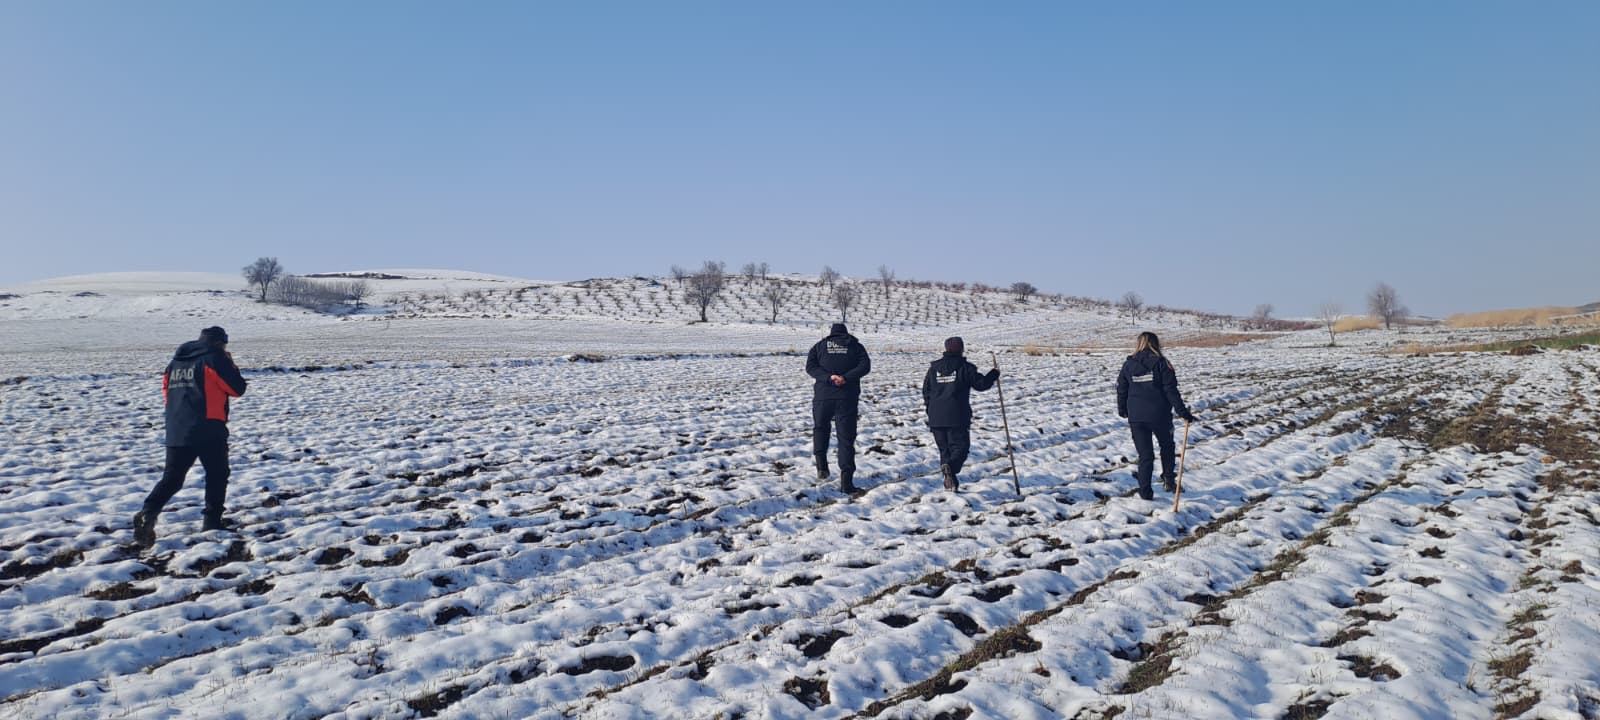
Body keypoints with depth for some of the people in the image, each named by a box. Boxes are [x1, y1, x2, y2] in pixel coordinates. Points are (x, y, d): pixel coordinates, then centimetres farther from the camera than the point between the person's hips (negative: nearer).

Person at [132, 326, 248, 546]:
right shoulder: (214, 359, -6)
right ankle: (212, 520, 9)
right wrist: (231, 366, 11)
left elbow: (167, 392, 22)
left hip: (176, 431, 5)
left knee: (172, 478, 7)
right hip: (208, 430, -5)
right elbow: (238, 388, -4)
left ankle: (148, 513, -14)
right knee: (217, 474, 10)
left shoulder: (175, 362, 16)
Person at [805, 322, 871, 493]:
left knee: (820, 427, 25)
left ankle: (821, 465, 12)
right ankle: (846, 479, -6)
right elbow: (865, 366, -6)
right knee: (846, 437, 3)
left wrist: (828, 377, -13)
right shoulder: (855, 345, 10)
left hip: (823, 395, 1)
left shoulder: (820, 345, 11)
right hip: (848, 398, 0)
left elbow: (810, 367, -4)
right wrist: (846, 378, -14)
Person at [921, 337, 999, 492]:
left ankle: (949, 481, 13)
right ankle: (950, 467, -28)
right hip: (957, 417, -4)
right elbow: (981, 384, -3)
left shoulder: (934, 367, 9)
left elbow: (926, 390, 14)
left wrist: (930, 410, 25)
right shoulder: (965, 367, -5)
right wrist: (994, 374, 15)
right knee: (960, 446, 1)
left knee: (944, 448, 15)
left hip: (936, 417, 4)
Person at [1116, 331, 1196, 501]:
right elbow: (1171, 391, -9)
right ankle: (1168, 480, 20)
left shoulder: (1128, 364, 3)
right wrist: (1183, 412, -5)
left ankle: (1145, 491, 3)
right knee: (1166, 446, 24)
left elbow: (1121, 390, 10)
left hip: (1136, 417, 2)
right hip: (1159, 416, -2)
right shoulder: (1161, 363, -5)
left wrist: (1122, 410, 25)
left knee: (1145, 454, 7)